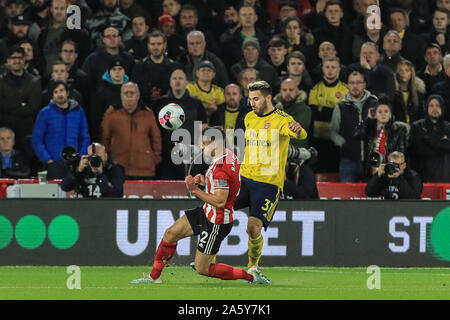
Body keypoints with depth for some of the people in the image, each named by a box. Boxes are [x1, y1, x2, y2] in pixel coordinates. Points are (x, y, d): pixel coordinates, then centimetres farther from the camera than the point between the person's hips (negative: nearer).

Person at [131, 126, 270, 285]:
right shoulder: (229, 155, 1)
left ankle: (250, 276, 4)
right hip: (206, 212, 10)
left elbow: (220, 201, -31)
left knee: (201, 269, -1)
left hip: (217, 222, -10)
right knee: (171, 233, 12)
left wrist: (195, 190, -22)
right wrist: (205, 180, 0)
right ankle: (154, 277, 23)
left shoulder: (220, 168, -30)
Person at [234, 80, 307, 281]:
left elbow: (300, 135, -31)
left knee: (254, 228, -18)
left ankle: (253, 266, 9)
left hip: (268, 183, -6)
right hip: (244, 178, 6)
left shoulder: (282, 120, -10)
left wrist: (299, 131, -55)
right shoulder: (249, 118, 12)